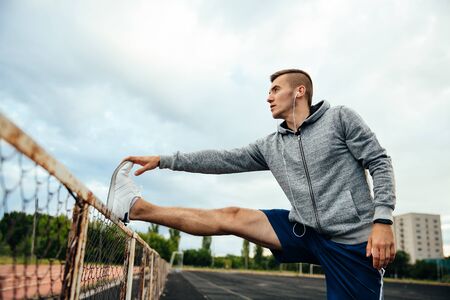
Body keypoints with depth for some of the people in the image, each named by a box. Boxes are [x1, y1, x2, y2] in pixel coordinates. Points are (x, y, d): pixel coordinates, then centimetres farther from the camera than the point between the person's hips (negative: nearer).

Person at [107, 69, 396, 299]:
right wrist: (164, 160, 4)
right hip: (306, 232, 3)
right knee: (232, 216, -3)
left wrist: (382, 221, -16)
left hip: (354, 241, -3)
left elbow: (380, 163, -4)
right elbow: (223, 159, 7)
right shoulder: (270, 146, 9)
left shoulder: (341, 118, -2)